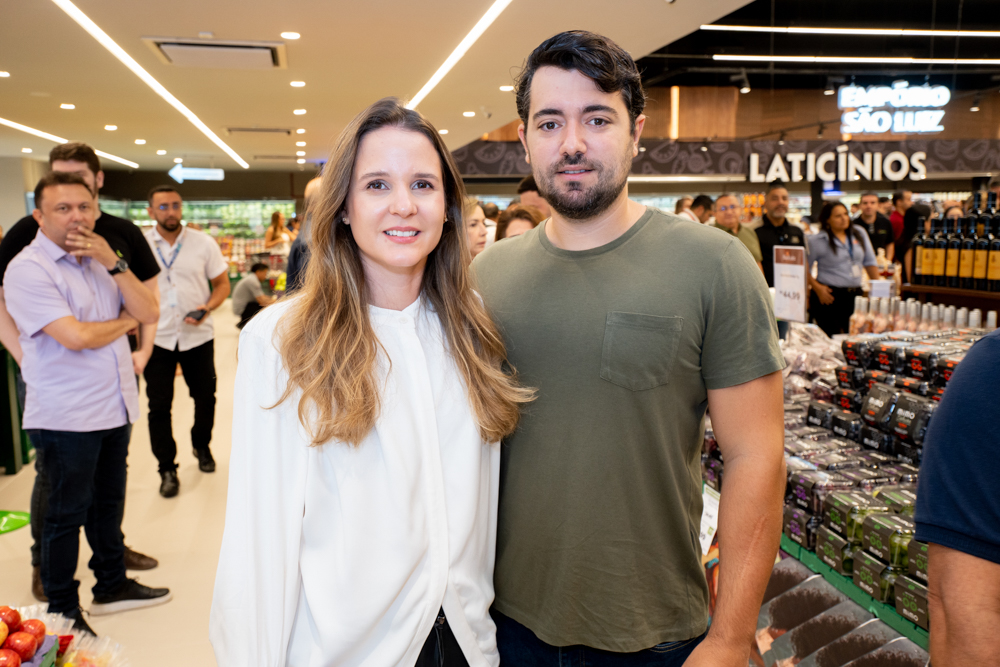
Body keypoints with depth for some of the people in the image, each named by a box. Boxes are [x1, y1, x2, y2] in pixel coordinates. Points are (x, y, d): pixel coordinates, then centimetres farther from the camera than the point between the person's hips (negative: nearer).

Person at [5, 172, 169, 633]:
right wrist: (125, 321, -5)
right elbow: (76, 336, -23)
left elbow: (149, 313, 1)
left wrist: (112, 262, -10)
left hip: (115, 408, 7)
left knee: (108, 503, 19)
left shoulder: (99, 260, 11)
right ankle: (62, 612, 22)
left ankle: (112, 586, 35)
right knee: (67, 514, 6)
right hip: (66, 417, -7)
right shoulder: (28, 269, -13)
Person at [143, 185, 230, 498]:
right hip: (156, 337, 0)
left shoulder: (203, 243, -1)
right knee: (159, 405, 3)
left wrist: (207, 308, -16)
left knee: (205, 396, 12)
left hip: (197, 335, 1)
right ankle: (167, 469, 17)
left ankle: (202, 446, 38)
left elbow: (222, 284, 3)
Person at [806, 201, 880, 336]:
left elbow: (870, 262, 15)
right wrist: (817, 287, -13)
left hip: (855, 295, 5)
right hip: (829, 296, -5)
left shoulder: (859, 233, 11)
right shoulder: (817, 241, -3)